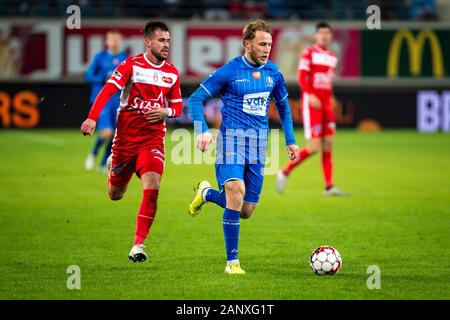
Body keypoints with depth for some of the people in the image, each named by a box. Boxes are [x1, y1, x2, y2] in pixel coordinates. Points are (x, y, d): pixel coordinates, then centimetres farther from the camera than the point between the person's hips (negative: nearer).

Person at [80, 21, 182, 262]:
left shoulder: (172, 73, 5)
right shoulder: (131, 65, -6)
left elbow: (177, 106, 15)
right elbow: (107, 91, -15)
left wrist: (166, 111, -9)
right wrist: (92, 118, -30)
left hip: (153, 139, 1)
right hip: (125, 137, -1)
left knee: (152, 188, -20)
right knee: (114, 195, 12)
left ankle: (138, 245, -14)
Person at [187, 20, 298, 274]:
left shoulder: (273, 72, 8)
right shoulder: (230, 71, -7)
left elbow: (283, 105, 24)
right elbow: (196, 99, -3)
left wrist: (290, 140, 19)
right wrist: (203, 131, -17)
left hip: (259, 143, 5)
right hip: (232, 139, -5)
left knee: (246, 211, 5)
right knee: (236, 193, -24)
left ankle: (207, 194, 35)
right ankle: (232, 261, -13)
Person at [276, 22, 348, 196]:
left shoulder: (332, 57, 15)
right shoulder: (308, 53, -5)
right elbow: (302, 77, -11)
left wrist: (330, 99, 15)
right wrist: (310, 95, -23)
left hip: (326, 106, 7)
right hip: (311, 104, -7)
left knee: (328, 145, 2)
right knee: (313, 147, -12)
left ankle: (329, 187, 3)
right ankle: (285, 172, 5)